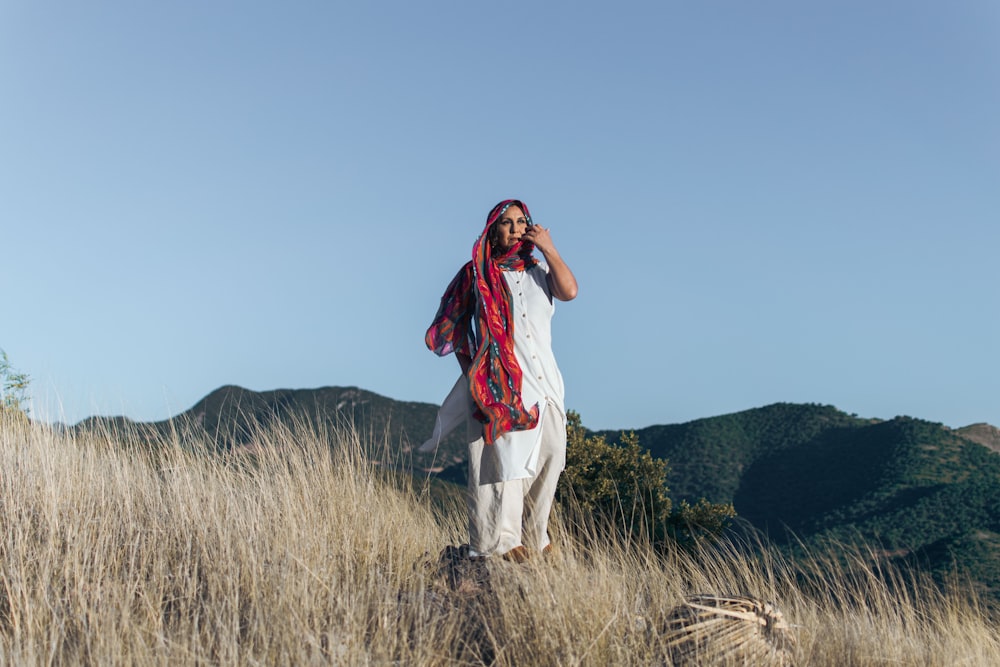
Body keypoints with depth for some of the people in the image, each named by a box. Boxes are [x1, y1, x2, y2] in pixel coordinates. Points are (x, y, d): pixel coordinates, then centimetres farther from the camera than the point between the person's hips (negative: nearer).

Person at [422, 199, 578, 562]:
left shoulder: (540, 272, 15)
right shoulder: (478, 274, 8)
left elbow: (570, 291, -5)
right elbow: (455, 326, 9)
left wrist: (548, 248, -2)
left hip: (542, 379, 4)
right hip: (500, 383, -3)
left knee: (547, 457, 0)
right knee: (505, 457, -12)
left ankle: (533, 535, 11)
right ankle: (502, 539, -13)